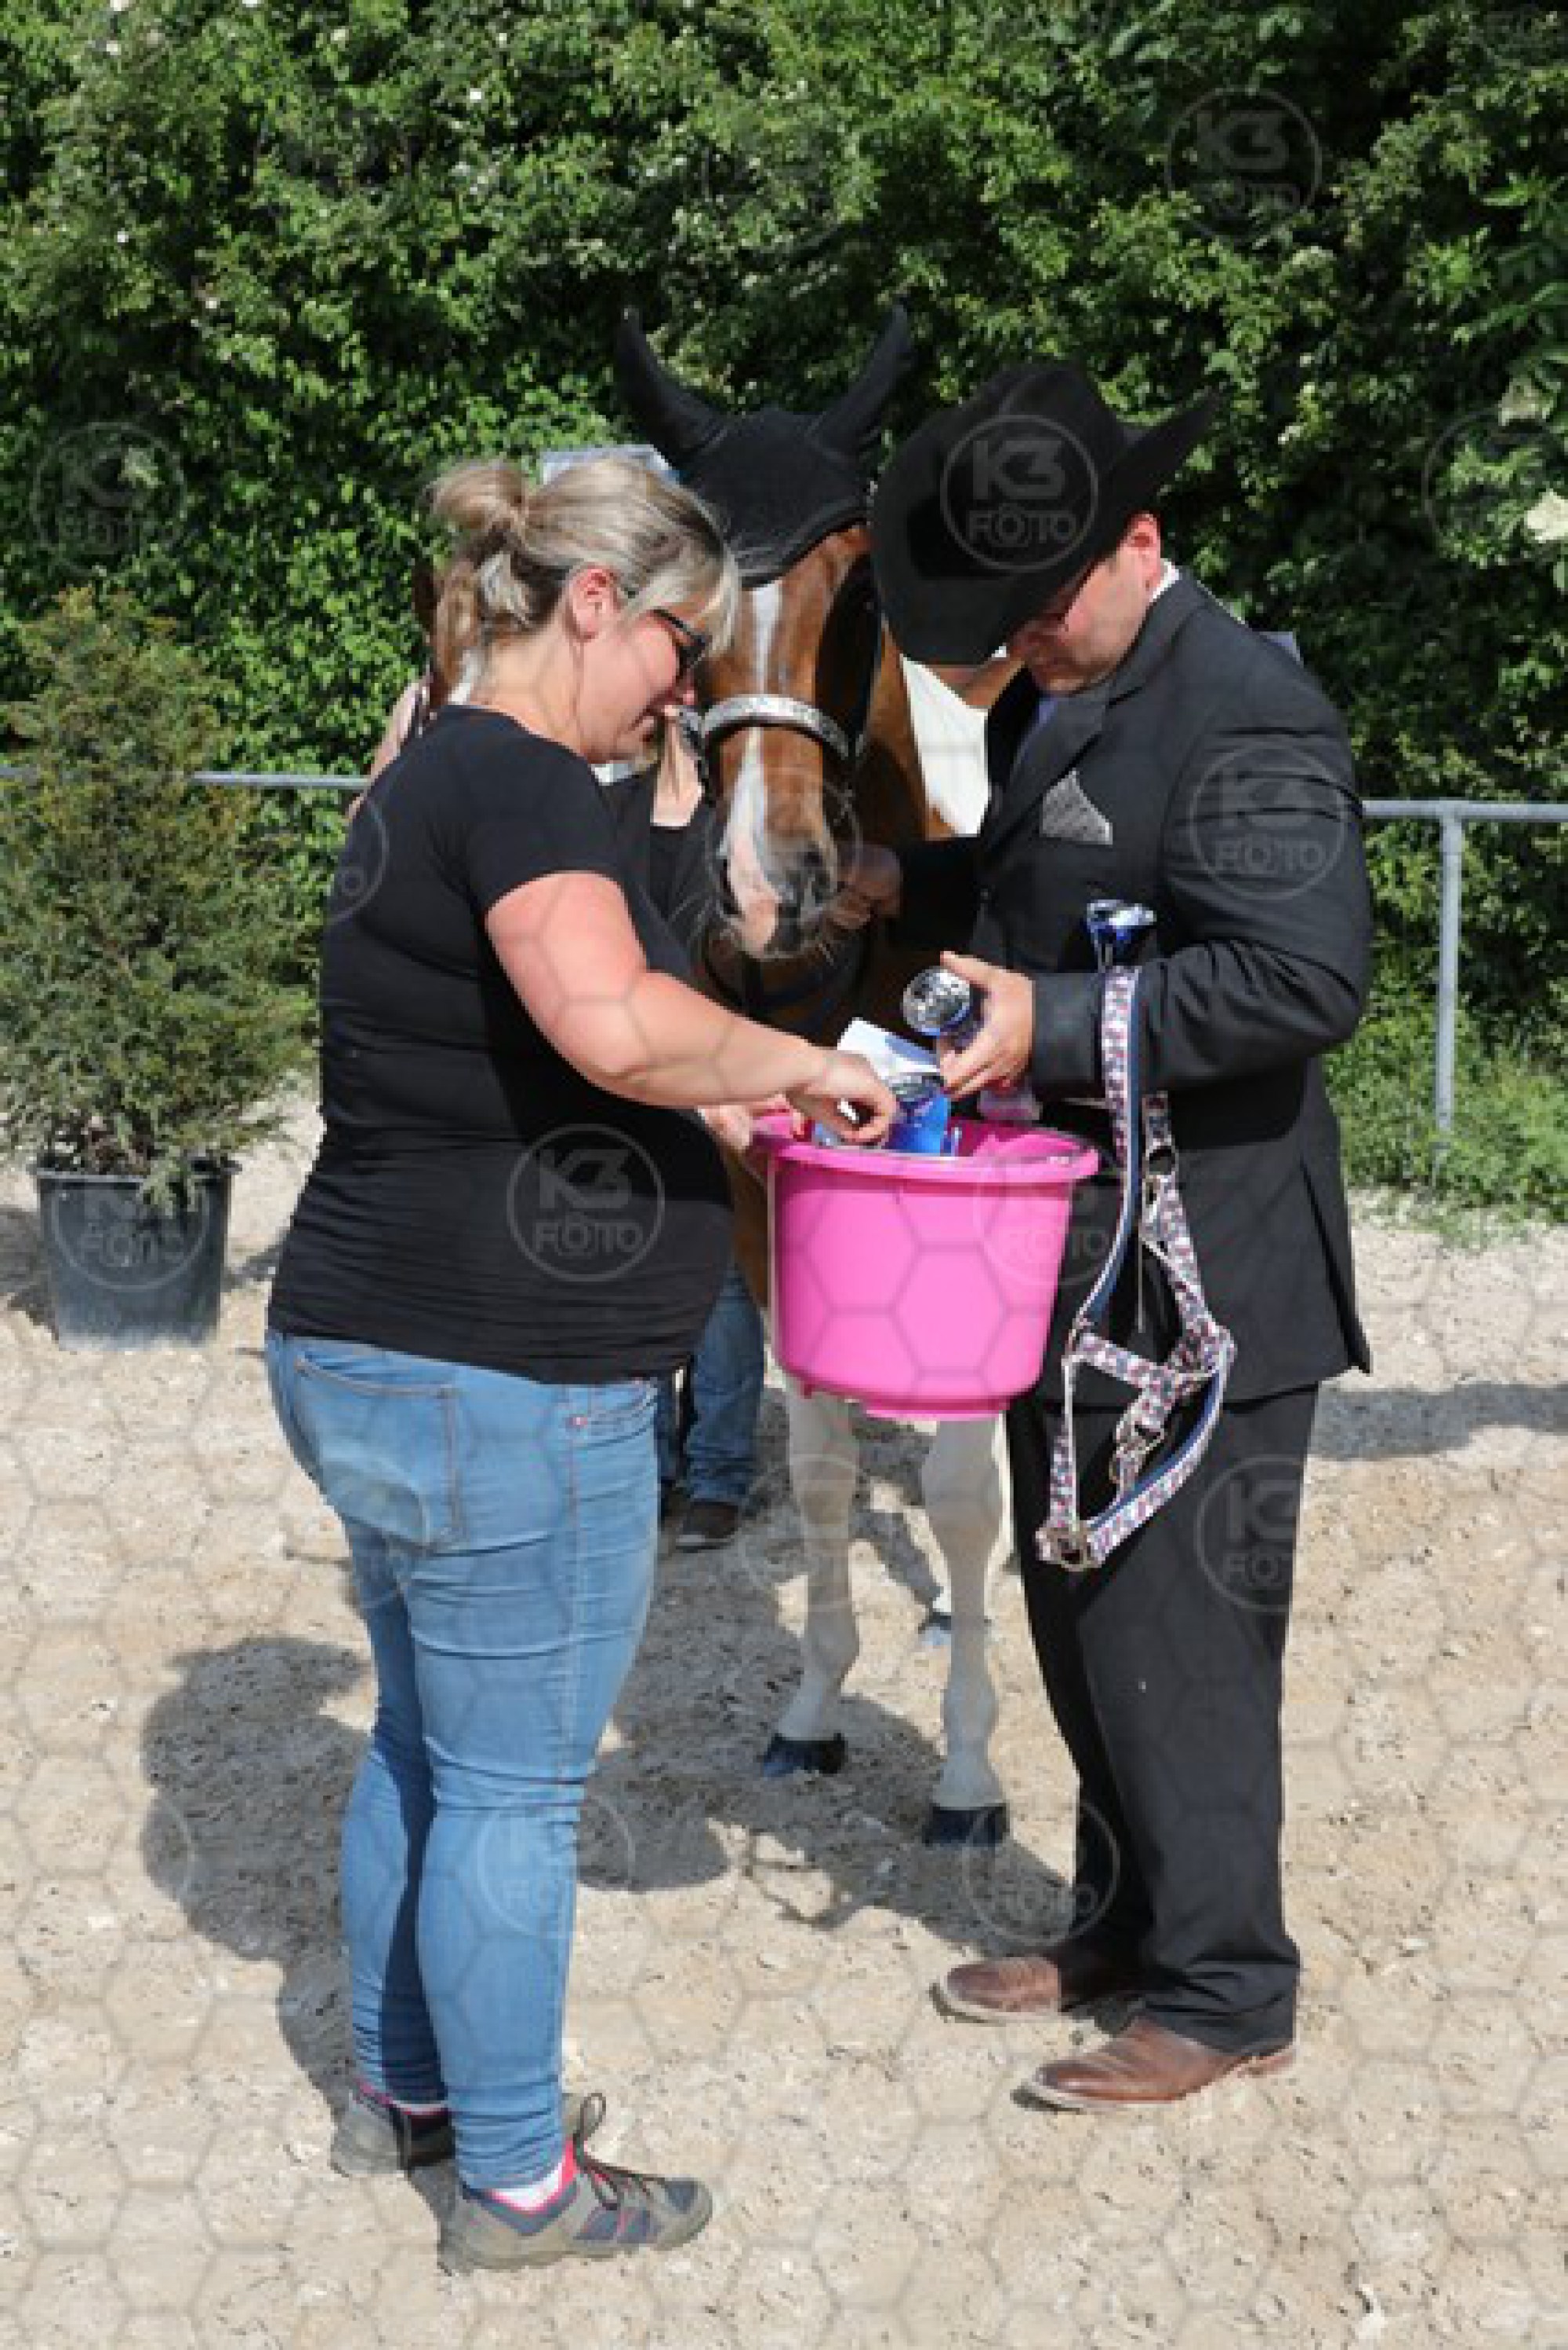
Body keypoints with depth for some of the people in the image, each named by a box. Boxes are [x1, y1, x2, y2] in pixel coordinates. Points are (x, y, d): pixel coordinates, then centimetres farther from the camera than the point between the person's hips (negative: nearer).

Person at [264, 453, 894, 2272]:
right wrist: (799, 1065, -18)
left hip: (364, 1354, 10)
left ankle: (400, 2089, 38)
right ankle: (514, 2179, 17)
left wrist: (735, 1105, 14)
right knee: (514, 1787, 3)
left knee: (422, 1744, 23)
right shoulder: (521, 784, -17)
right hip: (504, 1385, -10)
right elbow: (615, 1021, -35)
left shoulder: (430, 783, 14)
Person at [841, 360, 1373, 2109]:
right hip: (1067, 1261, 10)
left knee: (1178, 1639, 1)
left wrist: (1052, 1026, -30)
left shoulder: (1242, 718, -19)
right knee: (1079, 1620, 19)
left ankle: (1227, 1994, 18)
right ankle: (1124, 1926, 36)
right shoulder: (1049, 699, 11)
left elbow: (1308, 975, -29)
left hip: (1200, 1288, -9)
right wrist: (917, 889, 11)